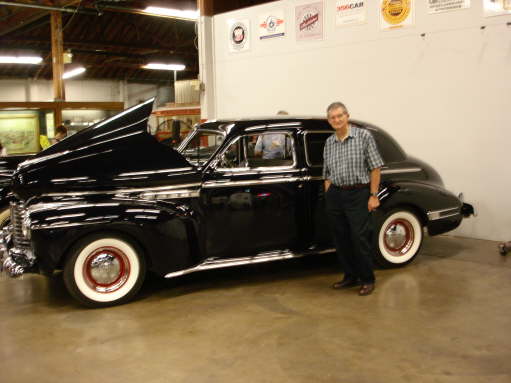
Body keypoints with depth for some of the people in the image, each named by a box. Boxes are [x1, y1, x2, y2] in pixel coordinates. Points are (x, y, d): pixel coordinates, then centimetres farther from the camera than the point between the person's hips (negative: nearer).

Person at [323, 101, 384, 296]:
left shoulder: (364, 136, -3)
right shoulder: (329, 143, 11)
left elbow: (375, 168, -5)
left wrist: (373, 196, -10)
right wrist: (328, 197, 10)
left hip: (358, 194, -5)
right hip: (335, 195, 5)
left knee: (360, 239, -4)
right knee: (341, 240, 9)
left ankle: (367, 280, 11)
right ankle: (350, 276, 24)